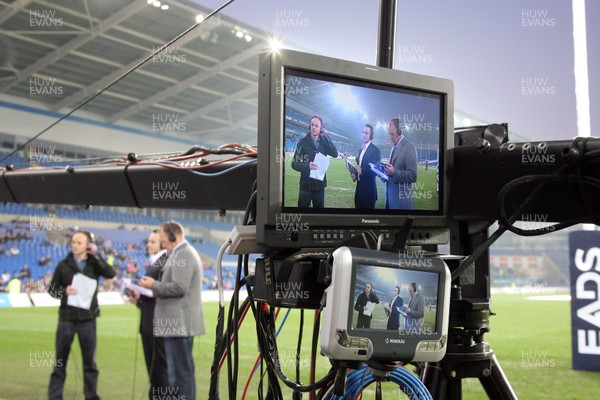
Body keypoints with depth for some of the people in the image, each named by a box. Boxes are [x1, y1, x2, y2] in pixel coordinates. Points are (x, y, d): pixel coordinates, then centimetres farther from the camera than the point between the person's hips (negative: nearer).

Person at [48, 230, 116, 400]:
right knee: (60, 361, 6)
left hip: (88, 318, 1)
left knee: (90, 361, 8)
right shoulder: (63, 265, 1)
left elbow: (111, 273, -15)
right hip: (66, 318, 0)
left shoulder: (94, 264, 2)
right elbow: (52, 289, 3)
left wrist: (96, 255, -17)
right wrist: (64, 292, -18)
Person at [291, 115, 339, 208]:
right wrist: (307, 166, -28)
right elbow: (294, 163, -9)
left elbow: (335, 154, -6)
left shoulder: (323, 142, 7)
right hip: (306, 185, -4)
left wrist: (327, 137, -11)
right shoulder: (303, 142, -6)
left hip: (320, 184, 4)